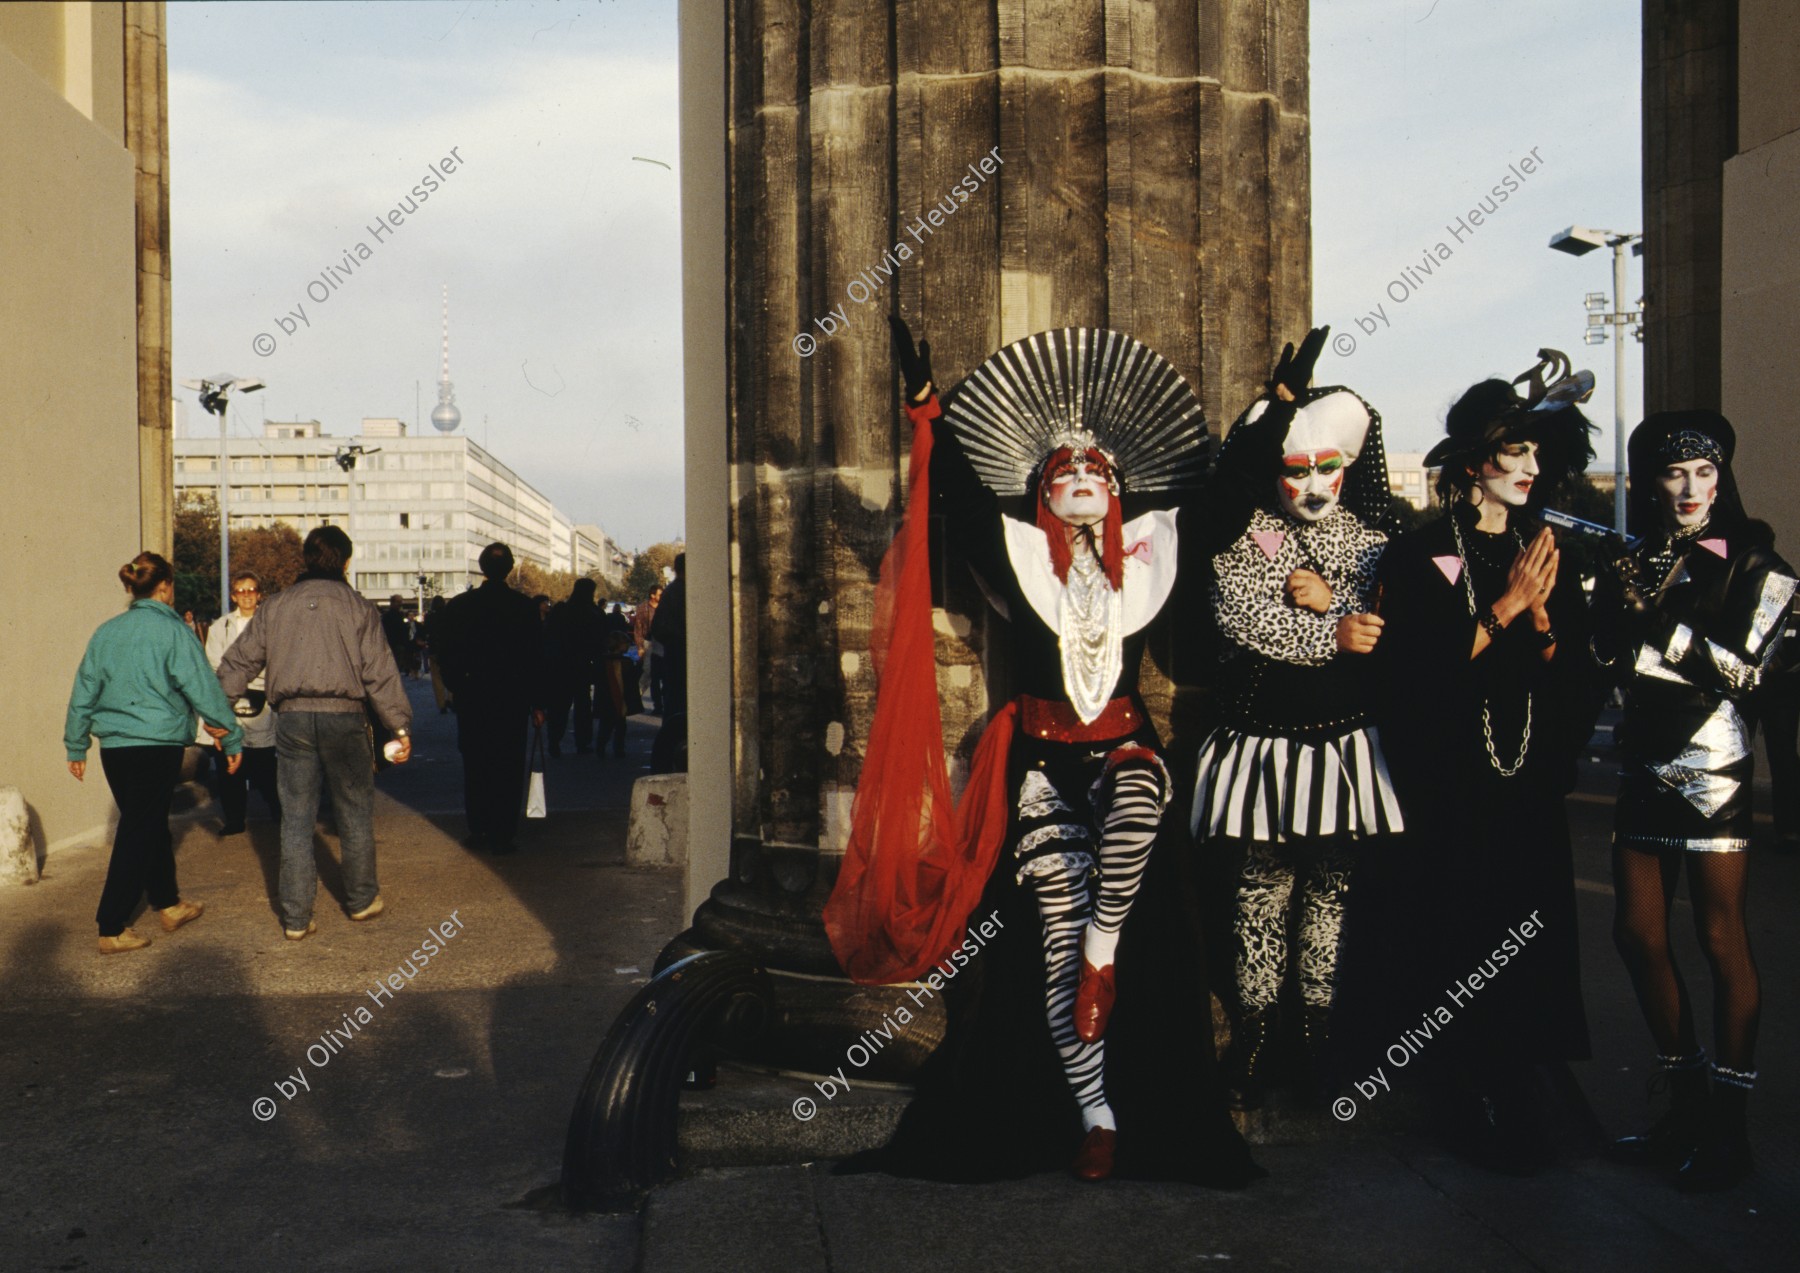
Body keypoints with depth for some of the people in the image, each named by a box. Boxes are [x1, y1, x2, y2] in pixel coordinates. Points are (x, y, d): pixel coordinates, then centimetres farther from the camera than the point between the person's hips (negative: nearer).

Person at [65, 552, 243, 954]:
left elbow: (83, 693, 12)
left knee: (149, 826, 19)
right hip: (158, 746, -6)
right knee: (138, 834, 0)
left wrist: (76, 747, 21)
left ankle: (168, 904, 33)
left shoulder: (106, 632, 7)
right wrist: (232, 737, -2)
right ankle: (111, 930, 1)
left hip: (114, 749, 6)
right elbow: (203, 690, -10)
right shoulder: (172, 631, -9)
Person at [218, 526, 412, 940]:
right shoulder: (359, 608, -1)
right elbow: (380, 673, -5)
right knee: (355, 813, 13)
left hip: (292, 719, 2)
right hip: (344, 718, -2)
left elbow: (239, 661, 9)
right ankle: (362, 900, 25)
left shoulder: (275, 606, 8)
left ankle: (296, 918, 9)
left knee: (295, 818, 7)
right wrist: (400, 726, -2)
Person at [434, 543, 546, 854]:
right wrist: (537, 702, 1)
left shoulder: (459, 605, -3)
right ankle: (502, 833, 2)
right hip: (513, 697, -1)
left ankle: (479, 830, 15)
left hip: (472, 697, 1)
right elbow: (537, 657, -4)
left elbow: (447, 655, 1)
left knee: (475, 765, 13)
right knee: (509, 766, 4)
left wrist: (457, 688, 14)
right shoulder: (525, 607, -5)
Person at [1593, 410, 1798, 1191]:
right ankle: (1685, 1102, 20)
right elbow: (1610, 658, 4)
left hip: (1712, 765, -5)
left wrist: (1658, 626, -12)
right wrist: (1624, 613, -13)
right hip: (1645, 766, 5)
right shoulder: (1637, 563, 12)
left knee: (1719, 937, -2)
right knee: (1638, 933, 6)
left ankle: (1728, 1124, 8)